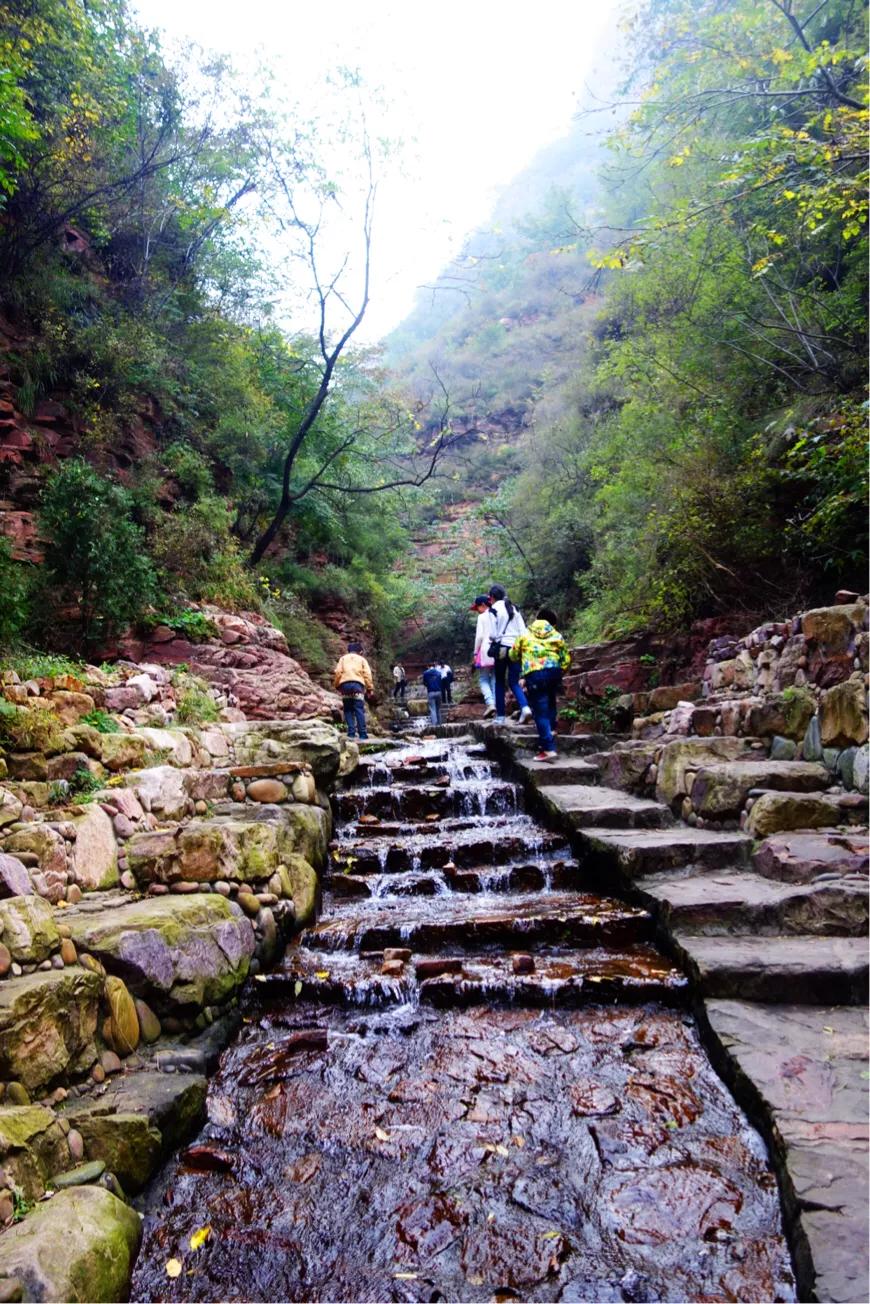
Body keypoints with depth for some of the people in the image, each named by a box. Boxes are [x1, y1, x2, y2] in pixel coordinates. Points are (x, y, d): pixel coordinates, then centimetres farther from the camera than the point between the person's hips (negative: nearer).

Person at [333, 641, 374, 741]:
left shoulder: (343, 658, 22)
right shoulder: (362, 659, 19)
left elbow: (338, 672, 7)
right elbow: (367, 674, 6)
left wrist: (337, 686, 11)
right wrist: (370, 688, 5)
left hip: (344, 684, 1)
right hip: (357, 684, -1)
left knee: (348, 710, 5)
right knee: (359, 710, -5)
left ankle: (351, 732, -5)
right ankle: (362, 734, -12)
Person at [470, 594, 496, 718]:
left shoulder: (482, 617, -3)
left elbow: (479, 636, -9)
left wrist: (475, 653, -2)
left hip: (486, 650, -5)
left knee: (483, 679, 1)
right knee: (495, 679, 8)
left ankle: (490, 703, -16)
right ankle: (496, 704, 2)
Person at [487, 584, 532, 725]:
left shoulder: (494, 609, -3)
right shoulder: (514, 609, 13)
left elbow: (493, 633, -7)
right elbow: (523, 631, 8)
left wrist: (492, 640, 13)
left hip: (502, 648, -4)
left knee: (499, 682, 8)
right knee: (514, 682, 6)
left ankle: (500, 716, 8)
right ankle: (525, 708, -18)